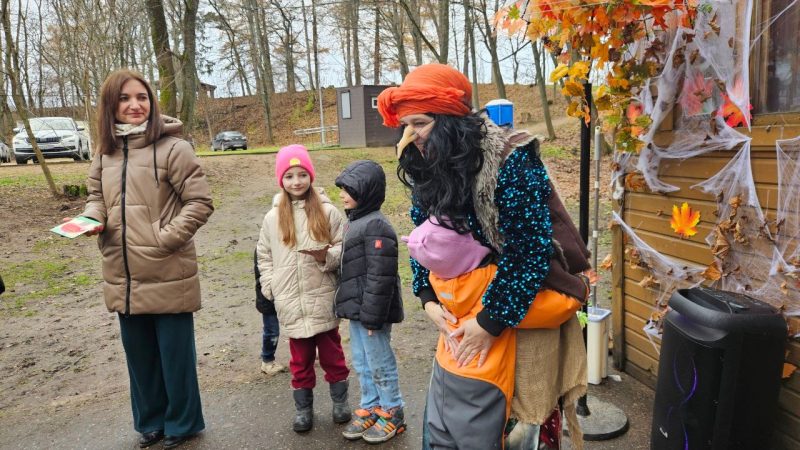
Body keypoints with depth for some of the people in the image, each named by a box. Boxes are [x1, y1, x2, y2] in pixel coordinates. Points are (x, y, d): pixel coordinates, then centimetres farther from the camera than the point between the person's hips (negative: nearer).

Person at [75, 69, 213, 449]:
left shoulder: (172, 148, -12)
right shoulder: (105, 153, 7)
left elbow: (200, 202, -13)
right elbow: (96, 195, 18)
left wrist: (165, 237, -17)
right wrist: (92, 217, -4)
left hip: (168, 277, -6)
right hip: (124, 278, 6)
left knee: (175, 354, 8)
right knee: (139, 355, 19)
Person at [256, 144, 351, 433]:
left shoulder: (328, 212, -4)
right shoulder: (272, 218, 3)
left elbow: (345, 247, 0)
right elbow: (264, 256, 11)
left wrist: (327, 255, -19)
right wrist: (270, 287, 2)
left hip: (323, 300, -1)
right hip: (291, 303, 1)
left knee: (332, 353, 14)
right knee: (300, 359, 14)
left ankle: (340, 401, 33)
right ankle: (303, 409, 30)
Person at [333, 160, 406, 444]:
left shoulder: (375, 226, -19)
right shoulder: (356, 222, 13)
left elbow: (380, 276, -22)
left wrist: (372, 316, -21)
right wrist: (356, 310, 19)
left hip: (370, 312, -9)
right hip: (357, 310, 9)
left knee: (380, 364, 6)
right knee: (362, 364, 18)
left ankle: (392, 413, 22)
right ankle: (370, 408, 33)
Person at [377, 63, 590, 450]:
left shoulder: (510, 161, -22)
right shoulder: (427, 167, -1)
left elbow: (529, 249, -24)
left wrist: (491, 321, -22)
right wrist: (428, 299, -6)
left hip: (525, 307, -6)